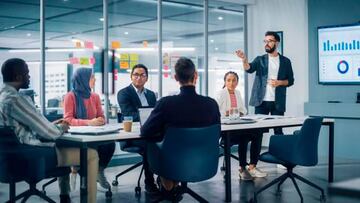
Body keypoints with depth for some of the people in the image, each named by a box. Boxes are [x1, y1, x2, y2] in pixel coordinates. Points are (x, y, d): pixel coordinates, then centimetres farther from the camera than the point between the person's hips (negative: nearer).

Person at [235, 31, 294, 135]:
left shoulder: (285, 61, 8)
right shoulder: (260, 59, 7)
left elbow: (290, 80, 9)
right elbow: (249, 69, -12)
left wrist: (279, 82, -11)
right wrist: (244, 59, -33)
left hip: (278, 102, 0)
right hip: (261, 101, 0)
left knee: (278, 130, 3)